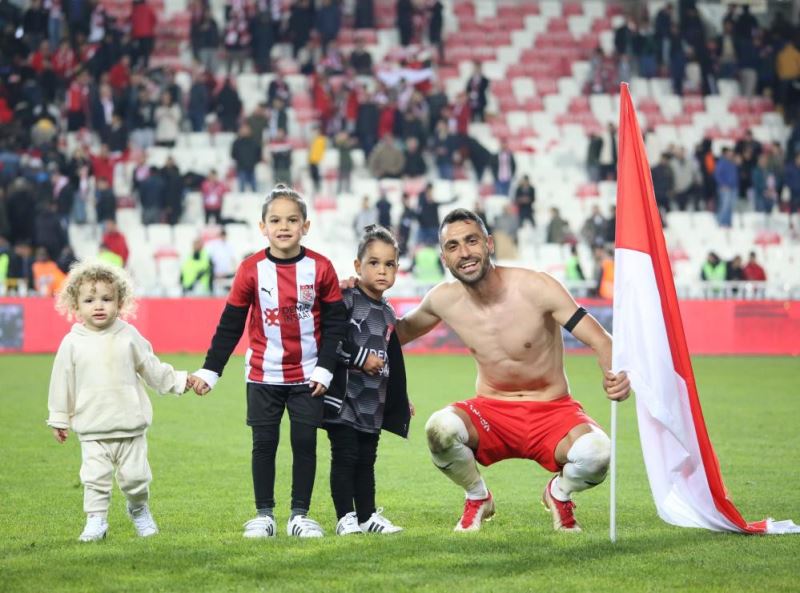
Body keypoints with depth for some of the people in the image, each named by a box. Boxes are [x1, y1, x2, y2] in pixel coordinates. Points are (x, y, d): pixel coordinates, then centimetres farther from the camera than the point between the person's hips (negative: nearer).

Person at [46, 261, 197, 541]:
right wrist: (59, 419, 9)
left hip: (130, 423, 1)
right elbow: (62, 382, 5)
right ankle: (96, 520, 4)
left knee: (135, 475, 5)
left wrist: (179, 380, 11)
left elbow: (152, 369, 12)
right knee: (95, 476, -6)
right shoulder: (72, 343, -3)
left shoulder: (128, 336, 0)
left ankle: (139, 509, 30)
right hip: (92, 428, -1)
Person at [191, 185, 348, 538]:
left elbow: (335, 322, 1)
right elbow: (230, 325, 1)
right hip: (264, 375, 0)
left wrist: (325, 369, -5)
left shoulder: (320, 268, -5)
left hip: (308, 376, 0)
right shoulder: (252, 269, -5)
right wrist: (210, 371, -1)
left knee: (305, 442, 2)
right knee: (264, 443, 3)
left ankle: (300, 515, 11)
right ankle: (264, 514, 13)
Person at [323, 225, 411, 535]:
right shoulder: (346, 300, -8)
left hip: (374, 401, 7)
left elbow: (394, 364, 21)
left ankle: (367, 516, 17)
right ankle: (346, 518, 0)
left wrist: (401, 402, 21)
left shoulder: (388, 314, 14)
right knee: (345, 456, -4)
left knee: (367, 460, 12)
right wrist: (360, 358, -16)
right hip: (344, 396, -7)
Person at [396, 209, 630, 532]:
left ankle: (560, 492, 6)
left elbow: (599, 339, -18)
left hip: (551, 412, -2)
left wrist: (615, 375, -41)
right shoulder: (444, 300, -4)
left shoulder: (535, 288, -17)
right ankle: (477, 497, 2)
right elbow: (403, 330, 18)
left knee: (596, 455, -34)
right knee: (440, 428, -33)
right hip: (491, 412, 2)